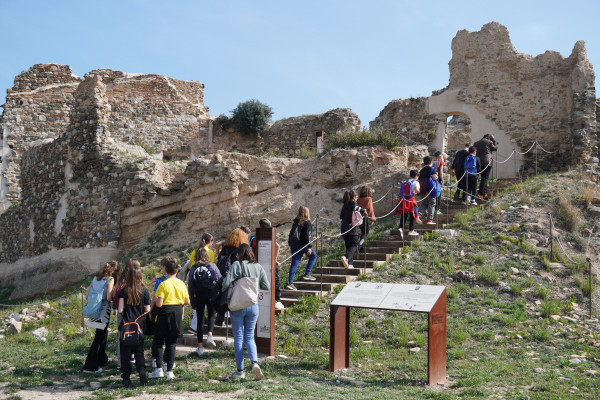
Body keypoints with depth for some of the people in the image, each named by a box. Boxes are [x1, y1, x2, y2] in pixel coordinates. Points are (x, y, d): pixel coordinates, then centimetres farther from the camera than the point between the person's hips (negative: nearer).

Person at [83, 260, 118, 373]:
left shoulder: (96, 278, 9)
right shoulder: (110, 279, -12)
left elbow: (87, 295, 9)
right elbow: (109, 298, -20)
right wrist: (113, 294, 0)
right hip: (104, 311, -8)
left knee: (103, 333, 25)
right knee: (99, 338, -1)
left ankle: (102, 359, 39)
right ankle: (90, 366, -2)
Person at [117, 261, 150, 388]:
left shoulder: (124, 291, -7)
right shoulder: (144, 290, -4)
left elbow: (120, 310, -10)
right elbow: (147, 310, -1)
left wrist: (123, 310, 12)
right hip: (139, 325, 1)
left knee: (126, 352, 8)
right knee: (139, 351, 12)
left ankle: (126, 377, 9)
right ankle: (142, 370, -9)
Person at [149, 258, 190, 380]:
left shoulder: (163, 284, -12)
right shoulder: (181, 284, 2)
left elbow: (159, 303, -18)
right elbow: (187, 301, 6)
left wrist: (155, 299, 2)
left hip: (164, 314, -4)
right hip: (177, 313, 4)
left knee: (158, 342, 7)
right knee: (172, 343, 9)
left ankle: (159, 369, -3)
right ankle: (169, 371, 8)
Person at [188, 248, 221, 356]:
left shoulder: (193, 268, 2)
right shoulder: (212, 266, -1)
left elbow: (190, 286, 3)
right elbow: (220, 280, -4)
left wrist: (192, 302, 10)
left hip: (199, 296, 1)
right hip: (211, 295, -1)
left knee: (200, 320, 8)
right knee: (211, 315, 19)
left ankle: (200, 346, 9)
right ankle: (210, 335, -6)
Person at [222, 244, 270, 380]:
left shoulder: (237, 265, -9)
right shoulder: (258, 267, 3)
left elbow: (226, 283, -17)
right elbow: (267, 287, 4)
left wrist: (223, 291, 5)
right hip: (253, 305, 3)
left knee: (238, 338, 7)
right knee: (249, 337, 11)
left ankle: (240, 370, 10)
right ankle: (255, 363, -12)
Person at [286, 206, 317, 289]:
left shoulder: (295, 222, 10)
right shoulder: (306, 222, -11)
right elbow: (307, 236, -17)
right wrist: (309, 247, -15)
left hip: (294, 245, 6)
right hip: (303, 245, -6)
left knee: (294, 263, 5)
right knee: (313, 256, 19)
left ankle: (290, 282, -3)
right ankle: (307, 274, 14)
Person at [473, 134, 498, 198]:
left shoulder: (476, 143, 15)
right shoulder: (489, 142, -2)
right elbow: (495, 148, 11)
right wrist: (494, 140, 18)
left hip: (478, 163, 6)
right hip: (487, 163, -6)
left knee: (484, 178, 17)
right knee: (485, 178, -4)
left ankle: (485, 192, 20)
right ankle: (480, 192, -14)